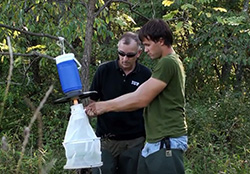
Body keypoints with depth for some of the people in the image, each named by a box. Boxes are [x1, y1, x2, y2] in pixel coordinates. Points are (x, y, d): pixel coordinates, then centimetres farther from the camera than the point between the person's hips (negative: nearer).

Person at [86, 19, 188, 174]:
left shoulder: (168, 63, -13)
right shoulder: (167, 62, 19)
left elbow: (141, 99, -16)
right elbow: (138, 96, 19)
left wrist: (106, 106, -6)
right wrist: (102, 106, 14)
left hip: (167, 143, -10)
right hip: (154, 143, 10)